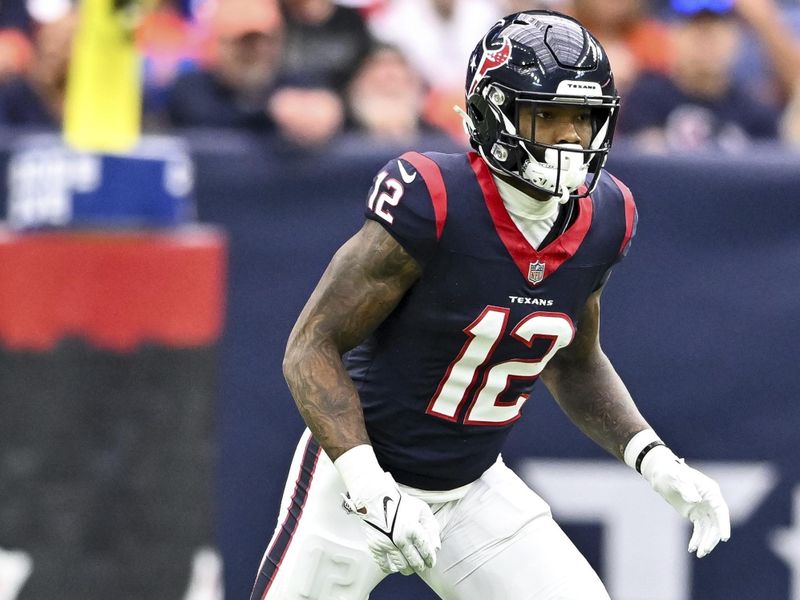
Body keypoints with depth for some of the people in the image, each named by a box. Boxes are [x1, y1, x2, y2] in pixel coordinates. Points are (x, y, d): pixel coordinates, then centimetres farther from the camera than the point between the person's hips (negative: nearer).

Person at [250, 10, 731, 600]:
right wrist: (370, 488, -33)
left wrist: (657, 462, 0)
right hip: (358, 477, -5)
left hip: (474, 489, 5)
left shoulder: (602, 219, -6)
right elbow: (312, 347, -22)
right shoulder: (432, 203, -25)